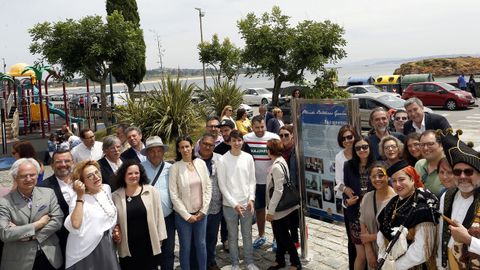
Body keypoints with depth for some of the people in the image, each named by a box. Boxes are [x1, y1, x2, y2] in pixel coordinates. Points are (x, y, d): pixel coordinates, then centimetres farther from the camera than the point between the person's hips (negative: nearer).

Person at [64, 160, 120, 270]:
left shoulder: (106, 188, 2)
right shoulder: (79, 198, -18)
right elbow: (75, 227, -34)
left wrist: (115, 228, 8)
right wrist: (80, 197, -33)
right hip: (87, 251, -6)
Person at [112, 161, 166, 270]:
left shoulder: (151, 191, -3)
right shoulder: (115, 196, -1)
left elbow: (158, 215, 0)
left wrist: (160, 238, 0)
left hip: (150, 245, 0)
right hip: (128, 247, 1)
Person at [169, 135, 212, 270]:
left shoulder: (201, 163, -2)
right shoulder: (175, 167, -10)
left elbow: (208, 187, 2)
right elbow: (174, 195, -10)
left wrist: (203, 210, -3)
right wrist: (187, 215, -11)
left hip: (200, 213, 3)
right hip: (183, 214, -3)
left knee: (201, 244, 15)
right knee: (185, 247, 9)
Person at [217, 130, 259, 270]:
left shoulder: (248, 158, 0)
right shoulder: (223, 160, -9)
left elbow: (252, 180, 4)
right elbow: (222, 185, -9)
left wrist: (251, 199, -8)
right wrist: (234, 204, -12)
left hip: (247, 203, 2)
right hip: (230, 205, -2)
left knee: (247, 234, 14)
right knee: (233, 236, 11)